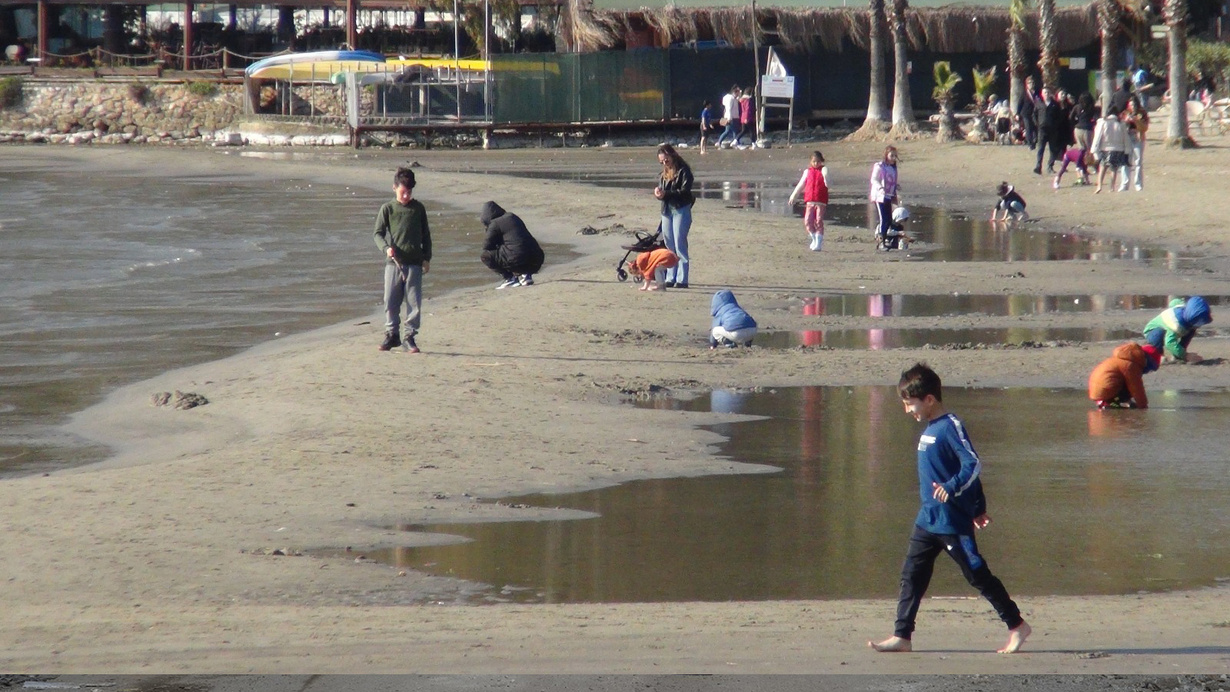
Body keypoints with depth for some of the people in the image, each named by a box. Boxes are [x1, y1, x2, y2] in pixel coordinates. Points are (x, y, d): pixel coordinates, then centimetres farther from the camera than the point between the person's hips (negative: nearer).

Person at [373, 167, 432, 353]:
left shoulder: (418, 208, 8)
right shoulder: (388, 209, 3)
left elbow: (426, 234, 14)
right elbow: (378, 233, 2)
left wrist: (427, 258, 10)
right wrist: (386, 248, -17)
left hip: (414, 263, 1)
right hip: (393, 262, -1)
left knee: (414, 302, -1)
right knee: (391, 302, 2)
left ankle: (410, 337, 5)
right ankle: (391, 334, 14)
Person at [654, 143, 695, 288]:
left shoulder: (683, 171, -8)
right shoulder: (665, 173, 15)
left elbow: (685, 191, -17)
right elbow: (661, 188, 17)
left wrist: (666, 193, -24)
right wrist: (658, 193, -7)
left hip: (681, 210, -8)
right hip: (667, 210, 8)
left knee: (680, 244, -8)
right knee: (669, 245, 9)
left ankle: (681, 280, -8)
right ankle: (670, 278, 14)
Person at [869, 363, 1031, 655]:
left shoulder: (951, 427, -14)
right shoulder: (931, 429, 13)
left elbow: (973, 465, -22)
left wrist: (952, 488, -36)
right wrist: (978, 507, 26)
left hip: (952, 521, -9)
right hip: (928, 519, 9)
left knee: (977, 574, -1)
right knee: (912, 576, 4)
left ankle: (1017, 626, 9)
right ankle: (902, 636, 5)